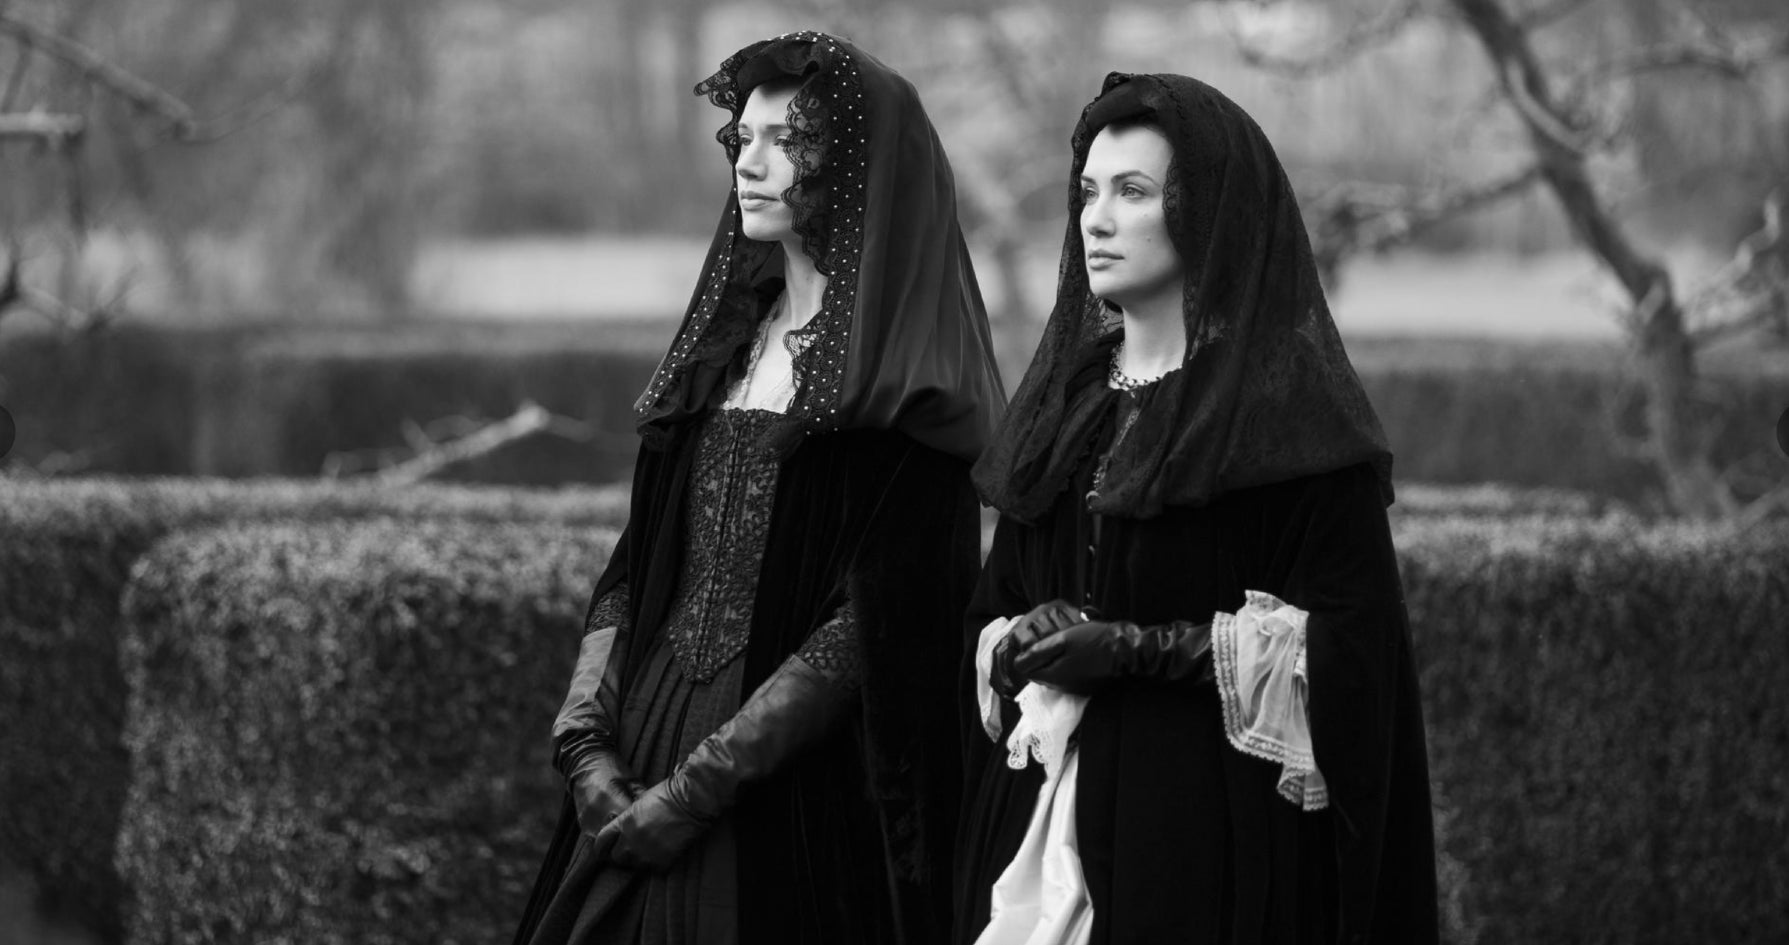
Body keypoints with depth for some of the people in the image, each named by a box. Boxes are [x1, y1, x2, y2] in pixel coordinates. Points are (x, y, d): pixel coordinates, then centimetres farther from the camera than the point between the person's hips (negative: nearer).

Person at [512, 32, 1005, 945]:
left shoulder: (904, 382, -8)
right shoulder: (726, 339, 13)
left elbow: (870, 627, -16)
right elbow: (633, 570, 11)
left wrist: (697, 788, -18)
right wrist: (586, 742, -4)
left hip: (804, 787, -6)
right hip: (645, 758, 6)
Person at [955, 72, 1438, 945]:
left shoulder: (1287, 405, -5)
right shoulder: (1067, 398, 14)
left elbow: (1345, 639, -11)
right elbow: (996, 609, 18)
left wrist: (1143, 647, -16)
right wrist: (1019, 645, -5)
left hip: (1210, 816, -6)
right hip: (1047, 802, 6)